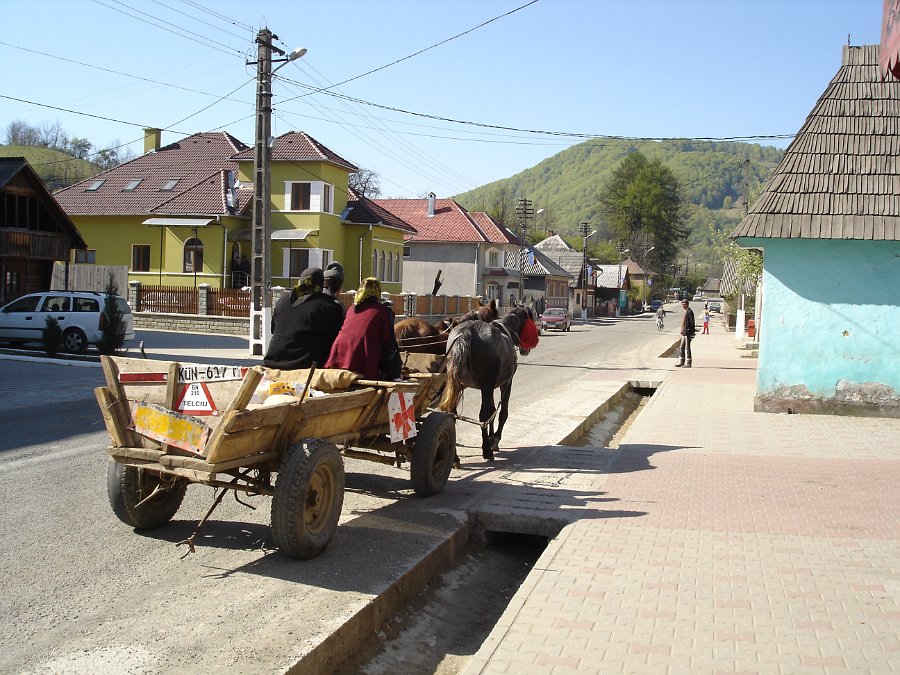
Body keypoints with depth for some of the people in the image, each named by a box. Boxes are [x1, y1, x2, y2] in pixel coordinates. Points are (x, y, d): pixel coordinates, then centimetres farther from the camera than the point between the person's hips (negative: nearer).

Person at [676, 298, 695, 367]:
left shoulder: (689, 312, -13)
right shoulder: (686, 312, 16)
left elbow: (692, 323, -17)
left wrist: (692, 333, -20)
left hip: (687, 333, -10)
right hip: (684, 333, 10)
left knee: (687, 348, -3)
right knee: (681, 348, 12)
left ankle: (688, 363, 3)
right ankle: (681, 361, 19)